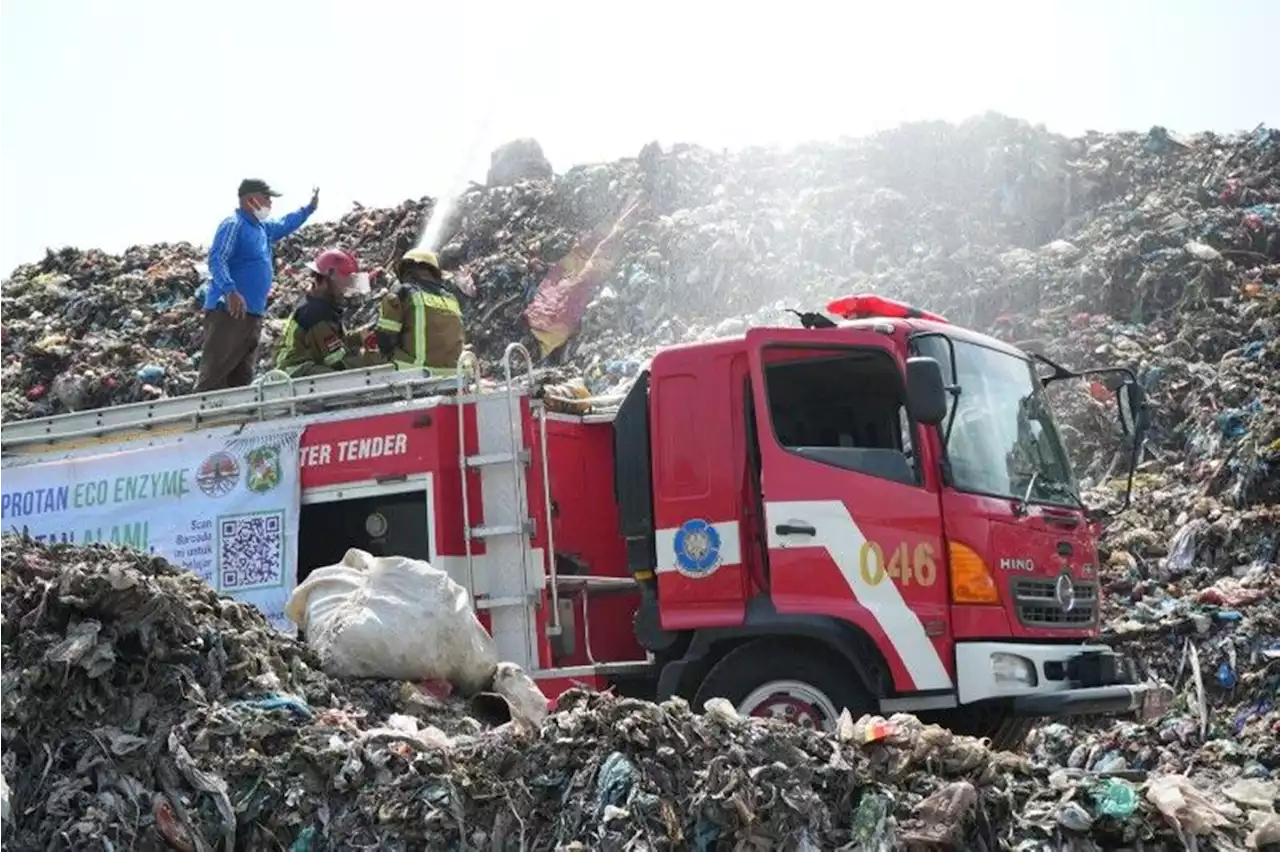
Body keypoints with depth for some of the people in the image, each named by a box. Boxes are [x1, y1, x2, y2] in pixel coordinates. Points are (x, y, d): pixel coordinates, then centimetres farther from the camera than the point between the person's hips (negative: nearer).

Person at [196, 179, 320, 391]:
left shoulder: (263, 228, 21)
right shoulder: (233, 225, -9)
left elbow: (285, 224, 45)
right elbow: (216, 260, -22)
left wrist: (309, 209, 42)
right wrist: (231, 291, -35)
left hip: (253, 314, 10)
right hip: (229, 311, -10)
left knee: (242, 377, 8)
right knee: (214, 373, -15)